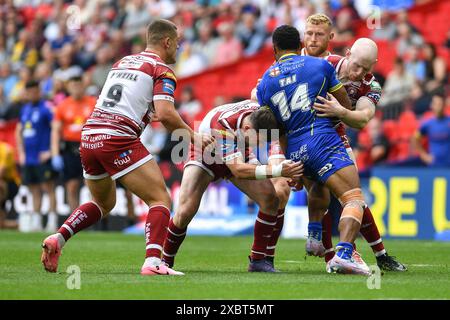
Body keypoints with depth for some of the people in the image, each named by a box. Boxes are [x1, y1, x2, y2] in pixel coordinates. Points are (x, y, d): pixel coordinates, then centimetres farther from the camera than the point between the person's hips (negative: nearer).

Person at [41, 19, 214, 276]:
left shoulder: (122, 62, 23)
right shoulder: (162, 70, 0)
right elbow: (165, 114, -13)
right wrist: (194, 137, -2)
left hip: (89, 137, 8)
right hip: (118, 140, -8)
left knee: (104, 203, 28)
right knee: (160, 201, -2)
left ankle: (58, 238, 9)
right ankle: (153, 262, -22)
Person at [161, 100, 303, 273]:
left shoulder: (261, 113, -28)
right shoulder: (222, 124, -44)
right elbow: (238, 170, -49)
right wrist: (278, 171, -59)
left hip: (238, 155, 5)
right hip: (204, 155, -5)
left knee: (270, 199, -16)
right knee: (185, 212, -21)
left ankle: (257, 260, -6)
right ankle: (165, 262, 2)